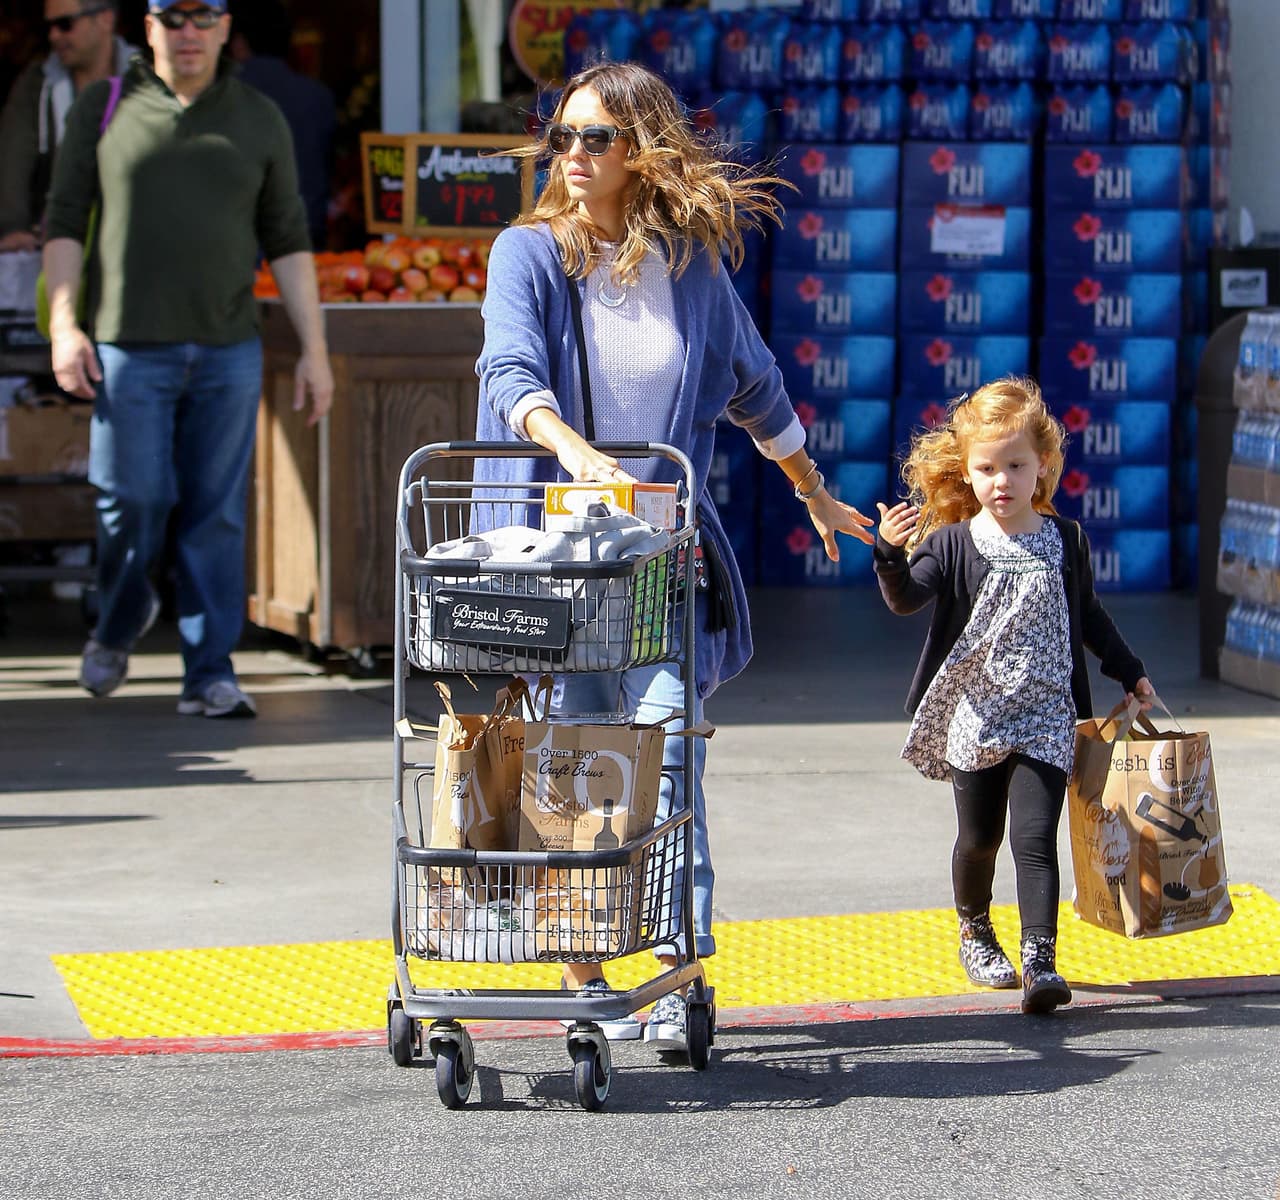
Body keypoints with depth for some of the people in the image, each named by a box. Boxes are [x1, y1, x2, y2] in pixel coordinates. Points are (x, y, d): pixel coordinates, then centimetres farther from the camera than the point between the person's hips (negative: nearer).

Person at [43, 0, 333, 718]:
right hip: (129, 350, -1)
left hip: (228, 351, 1)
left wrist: (315, 349, 3)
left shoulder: (259, 120, 8)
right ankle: (121, 621, 25)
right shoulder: (104, 109, 4)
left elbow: (288, 241, 8)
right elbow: (65, 223, 4)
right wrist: (64, 325, -7)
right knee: (134, 501, -4)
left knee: (217, 515, 0)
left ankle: (210, 676, 5)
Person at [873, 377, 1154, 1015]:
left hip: (1045, 717, 0)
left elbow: (1088, 615, 18)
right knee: (979, 838, 12)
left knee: (1034, 836, -13)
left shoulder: (1065, 542, 4)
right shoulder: (953, 543, -3)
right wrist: (890, 554, -35)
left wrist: (1130, 672, 24)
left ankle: (1040, 960, -19)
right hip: (973, 717, 0)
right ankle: (975, 932, 38)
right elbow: (907, 598, -17)